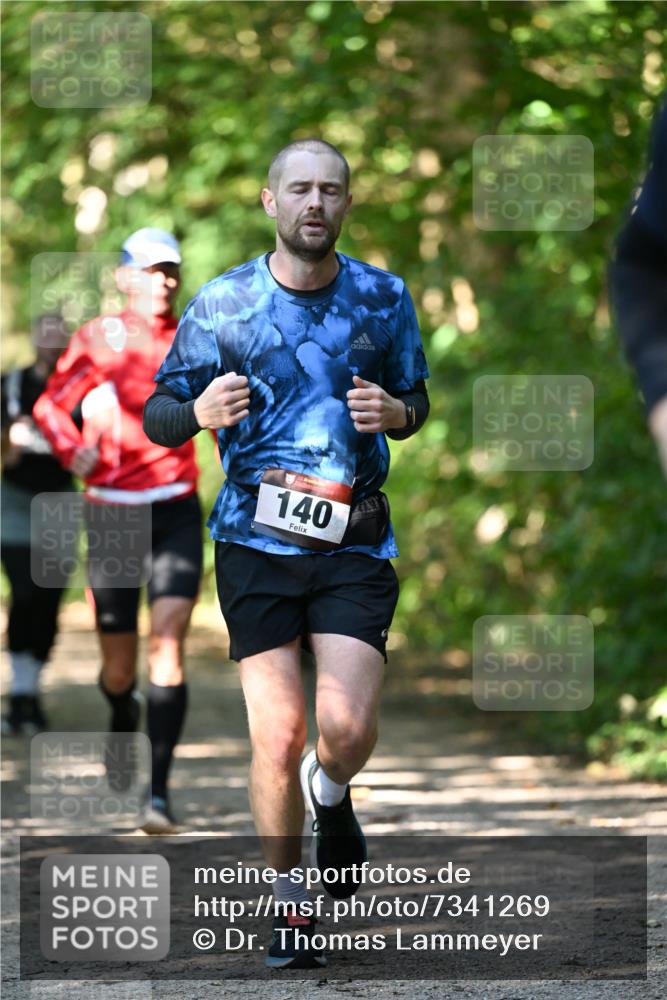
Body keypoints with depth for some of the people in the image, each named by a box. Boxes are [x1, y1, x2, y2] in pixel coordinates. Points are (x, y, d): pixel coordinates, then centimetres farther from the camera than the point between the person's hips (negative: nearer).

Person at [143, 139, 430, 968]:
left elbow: (415, 399, 17)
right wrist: (200, 412, -18)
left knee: (346, 728, -14)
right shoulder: (222, 303, 0)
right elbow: (157, 417, 5)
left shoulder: (384, 299, 4)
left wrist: (394, 413, -8)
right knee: (277, 736, -6)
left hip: (355, 545, 1)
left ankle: (330, 798, 23)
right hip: (257, 541, -1)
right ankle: (289, 904, 14)